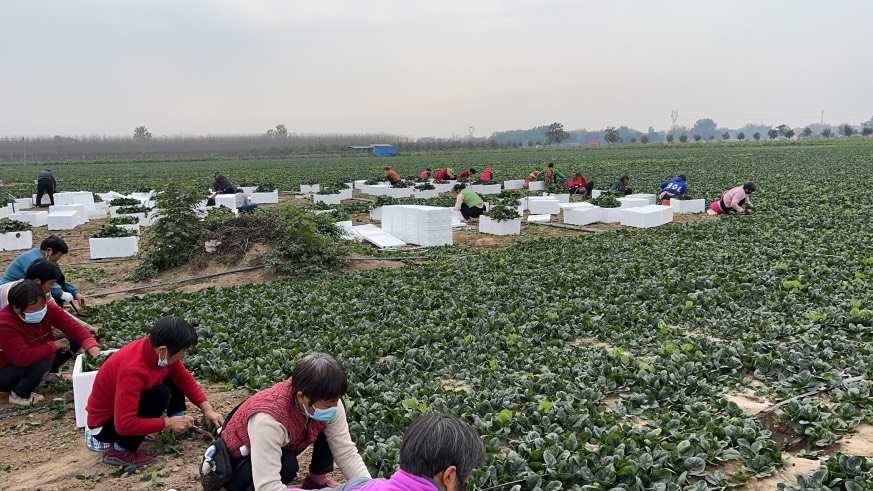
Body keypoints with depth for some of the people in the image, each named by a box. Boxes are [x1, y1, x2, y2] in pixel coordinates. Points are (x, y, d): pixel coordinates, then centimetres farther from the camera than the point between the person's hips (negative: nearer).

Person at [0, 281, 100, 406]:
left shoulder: (47, 308, -17)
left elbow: (73, 327, -24)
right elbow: (24, 358, -42)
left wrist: (92, 346, -41)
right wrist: (55, 345, -29)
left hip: (39, 357, 7)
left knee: (73, 339, -5)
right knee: (42, 363, -35)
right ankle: (19, 395, -7)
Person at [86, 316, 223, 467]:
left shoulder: (157, 350, -14)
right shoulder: (133, 370, -37)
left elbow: (185, 379, -1)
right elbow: (124, 424, -38)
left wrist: (207, 409, -9)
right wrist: (169, 423, -30)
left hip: (131, 408, 8)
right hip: (105, 424, -8)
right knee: (161, 394, -28)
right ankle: (120, 451, -16)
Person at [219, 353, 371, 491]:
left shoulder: (326, 402, -22)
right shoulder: (269, 419, -41)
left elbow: (347, 452, -18)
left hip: (284, 446, 6)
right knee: (286, 465, -37)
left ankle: (317, 479, 4)